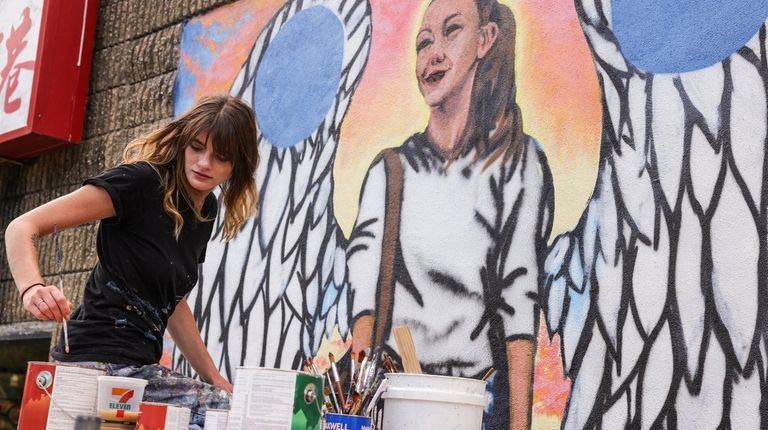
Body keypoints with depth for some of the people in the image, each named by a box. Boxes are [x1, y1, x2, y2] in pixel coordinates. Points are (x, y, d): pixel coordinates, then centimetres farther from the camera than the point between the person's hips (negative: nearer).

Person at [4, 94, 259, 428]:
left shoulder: (207, 210, 13)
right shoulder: (142, 181, -11)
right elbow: (22, 228, -14)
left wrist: (215, 379, 18)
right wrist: (33, 288, -34)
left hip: (141, 369, 8)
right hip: (99, 363, -8)